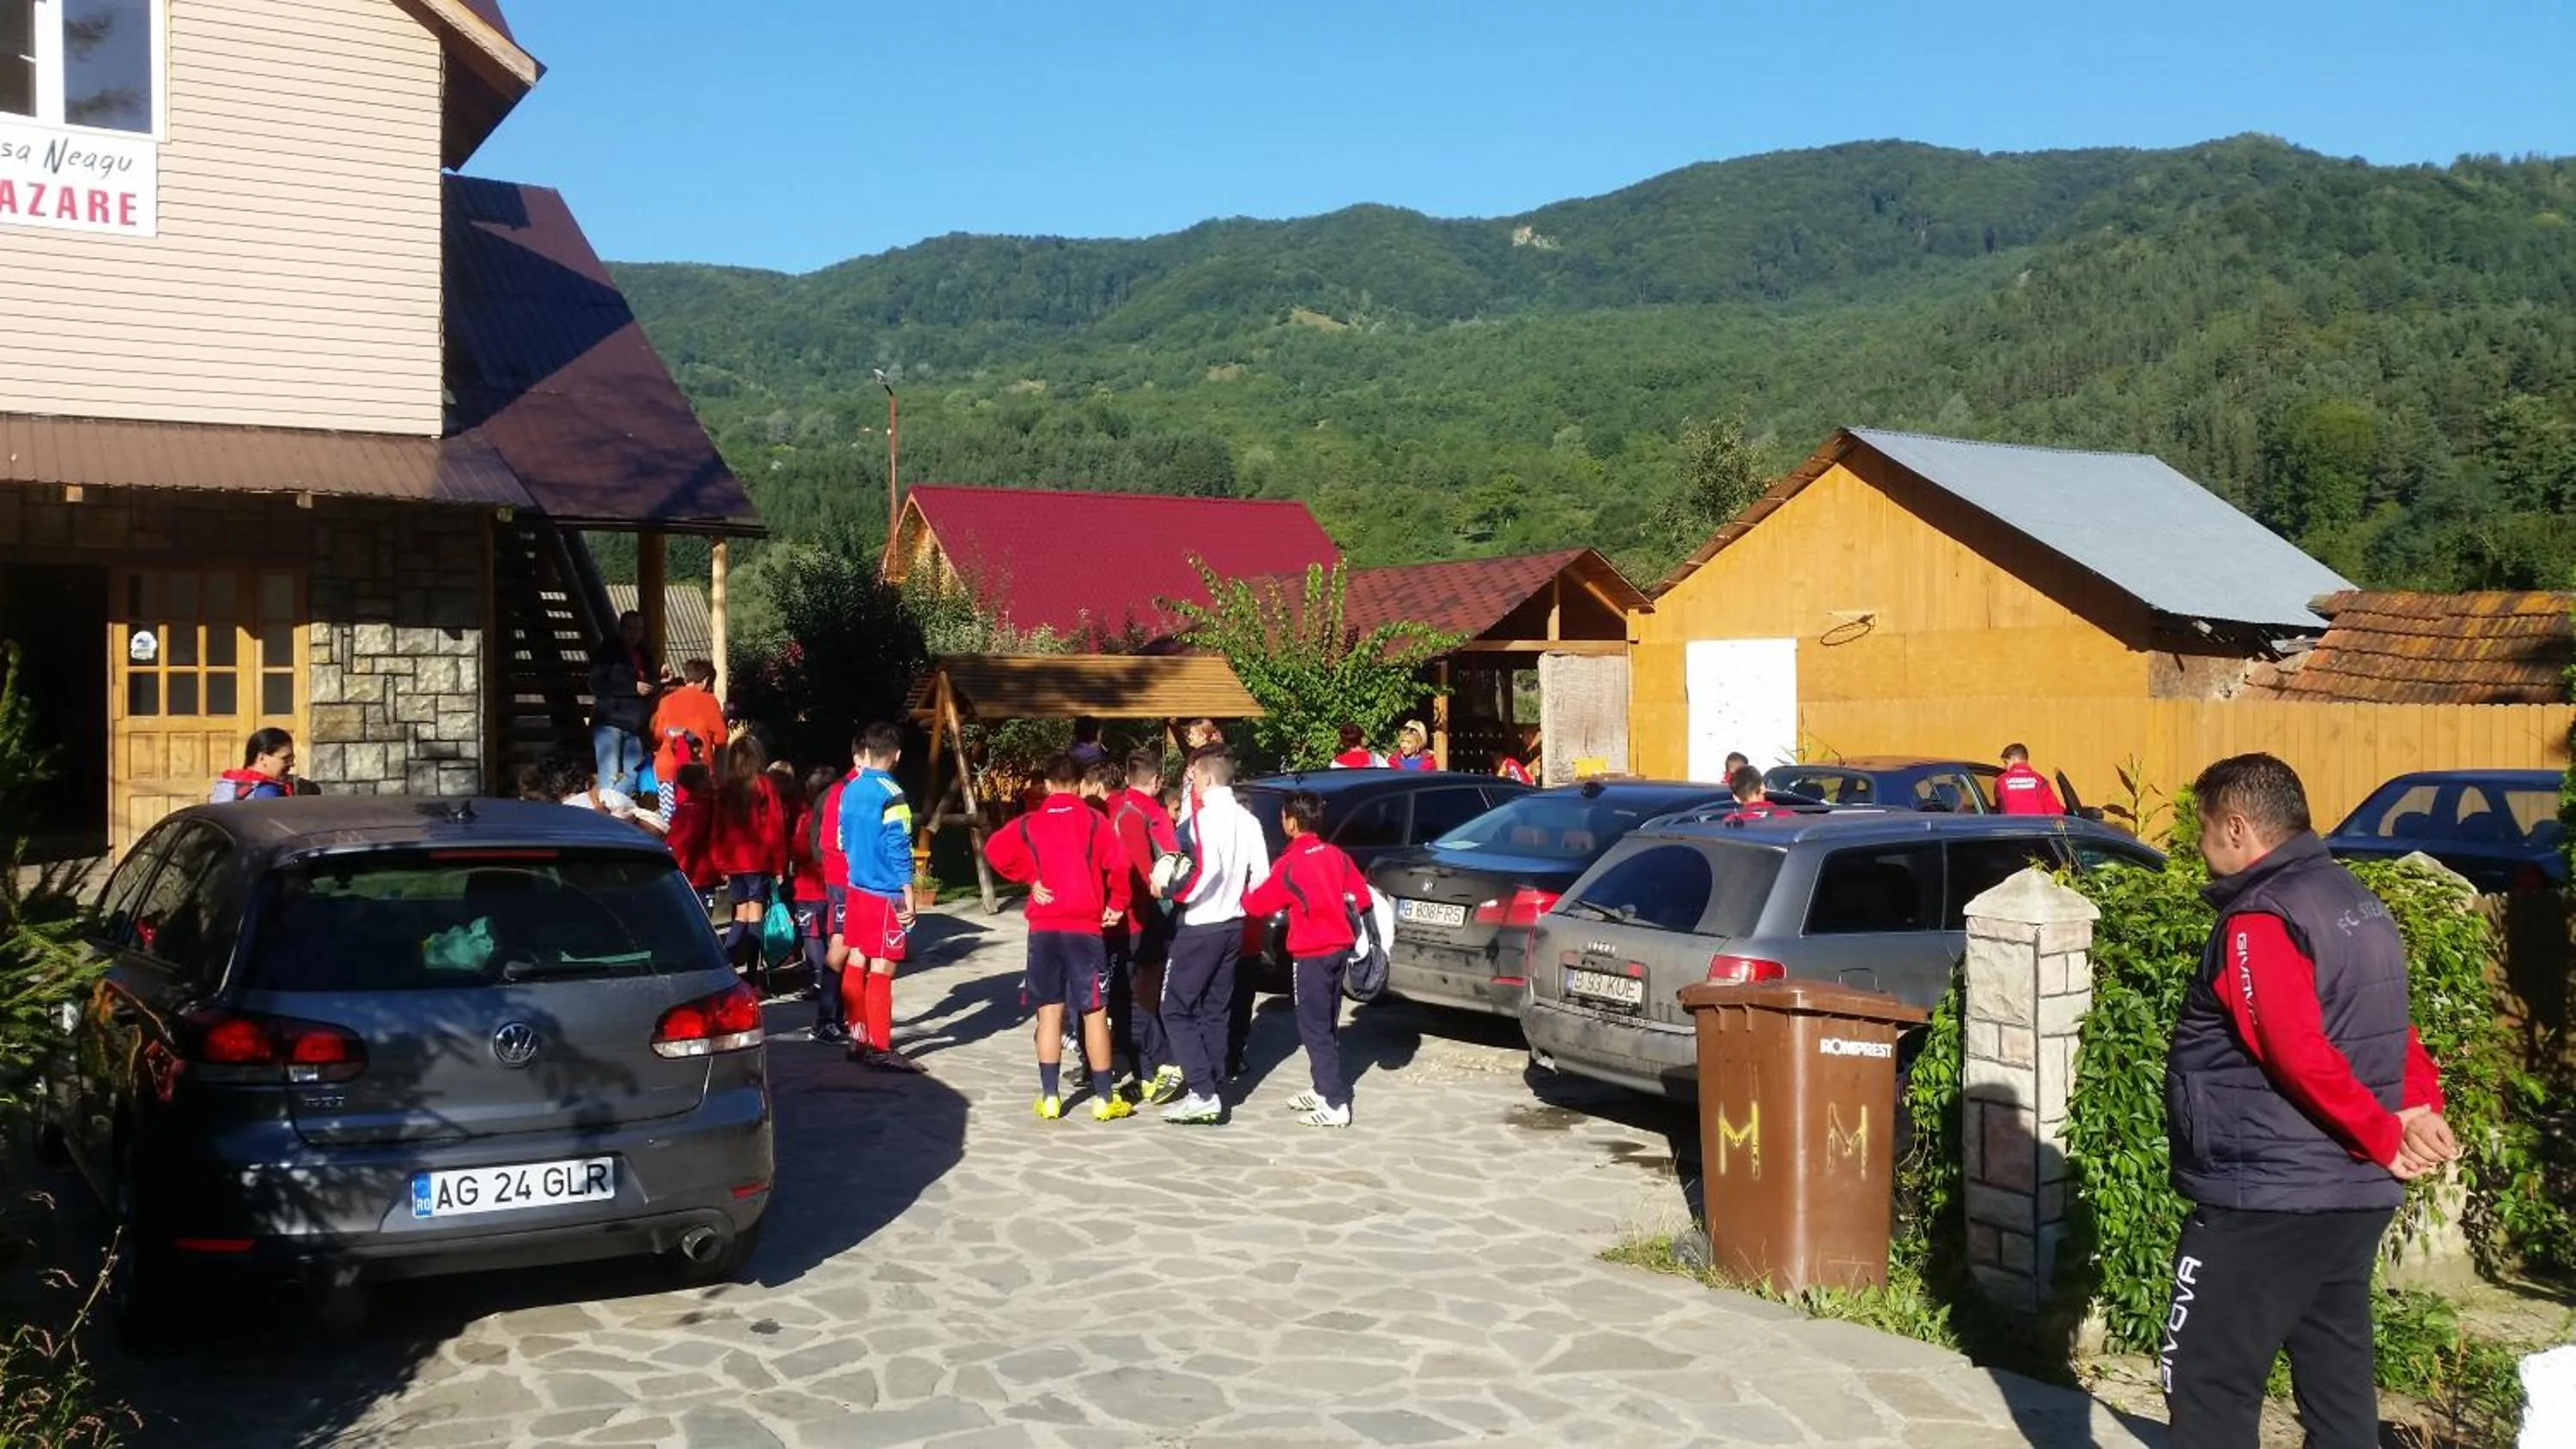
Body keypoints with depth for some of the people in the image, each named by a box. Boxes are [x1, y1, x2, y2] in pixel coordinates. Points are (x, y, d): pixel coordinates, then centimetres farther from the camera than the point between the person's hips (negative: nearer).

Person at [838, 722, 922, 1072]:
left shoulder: (850, 791, 6)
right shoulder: (891, 795, -16)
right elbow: (899, 851, -16)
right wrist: (908, 899, -12)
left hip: (857, 888, 8)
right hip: (886, 894, -8)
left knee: (857, 962, 13)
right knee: (881, 970, -5)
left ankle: (859, 1038, 21)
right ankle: (880, 1049, -3)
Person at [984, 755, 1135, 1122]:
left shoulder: (1030, 823, 4)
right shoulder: (1093, 821, -3)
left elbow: (995, 849, -8)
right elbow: (1118, 864, -14)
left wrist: (1029, 878, 1)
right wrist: (1117, 904, 0)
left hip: (1044, 928, 2)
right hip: (1085, 927, -2)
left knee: (1050, 1012, 9)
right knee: (1095, 1013, 3)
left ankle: (1050, 1097, 10)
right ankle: (1104, 1099, 6)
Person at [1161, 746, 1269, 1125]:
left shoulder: (1205, 816, -15)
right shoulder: (1247, 820, 9)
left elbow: (1207, 869, -27)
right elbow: (1261, 875, 7)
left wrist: (1178, 895, -13)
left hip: (1200, 927, -8)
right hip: (1232, 926, 8)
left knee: (1176, 1010, -2)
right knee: (1213, 1012, 13)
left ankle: (1204, 1096, -10)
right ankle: (1206, 1092, 14)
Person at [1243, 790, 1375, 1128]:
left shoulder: (1289, 864, -13)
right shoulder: (1335, 855, 4)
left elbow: (1258, 904, -5)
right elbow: (1362, 897, 5)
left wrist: (1239, 897, 15)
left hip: (1311, 954, -7)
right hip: (1339, 947, 7)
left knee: (1314, 1028, -5)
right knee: (1326, 1024, 18)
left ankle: (1336, 1104, -10)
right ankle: (1323, 1090, 27)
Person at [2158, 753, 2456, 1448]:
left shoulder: (2258, 922, -18)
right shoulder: (2355, 900, 12)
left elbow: (2301, 1056, -26)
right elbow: (2389, 1025, 15)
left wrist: (2382, 1137, -15)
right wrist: (2418, 1108, 3)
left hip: (2266, 1201, -9)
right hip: (2354, 1195, 9)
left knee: (2207, 1382, 0)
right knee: (2338, 1379, 14)